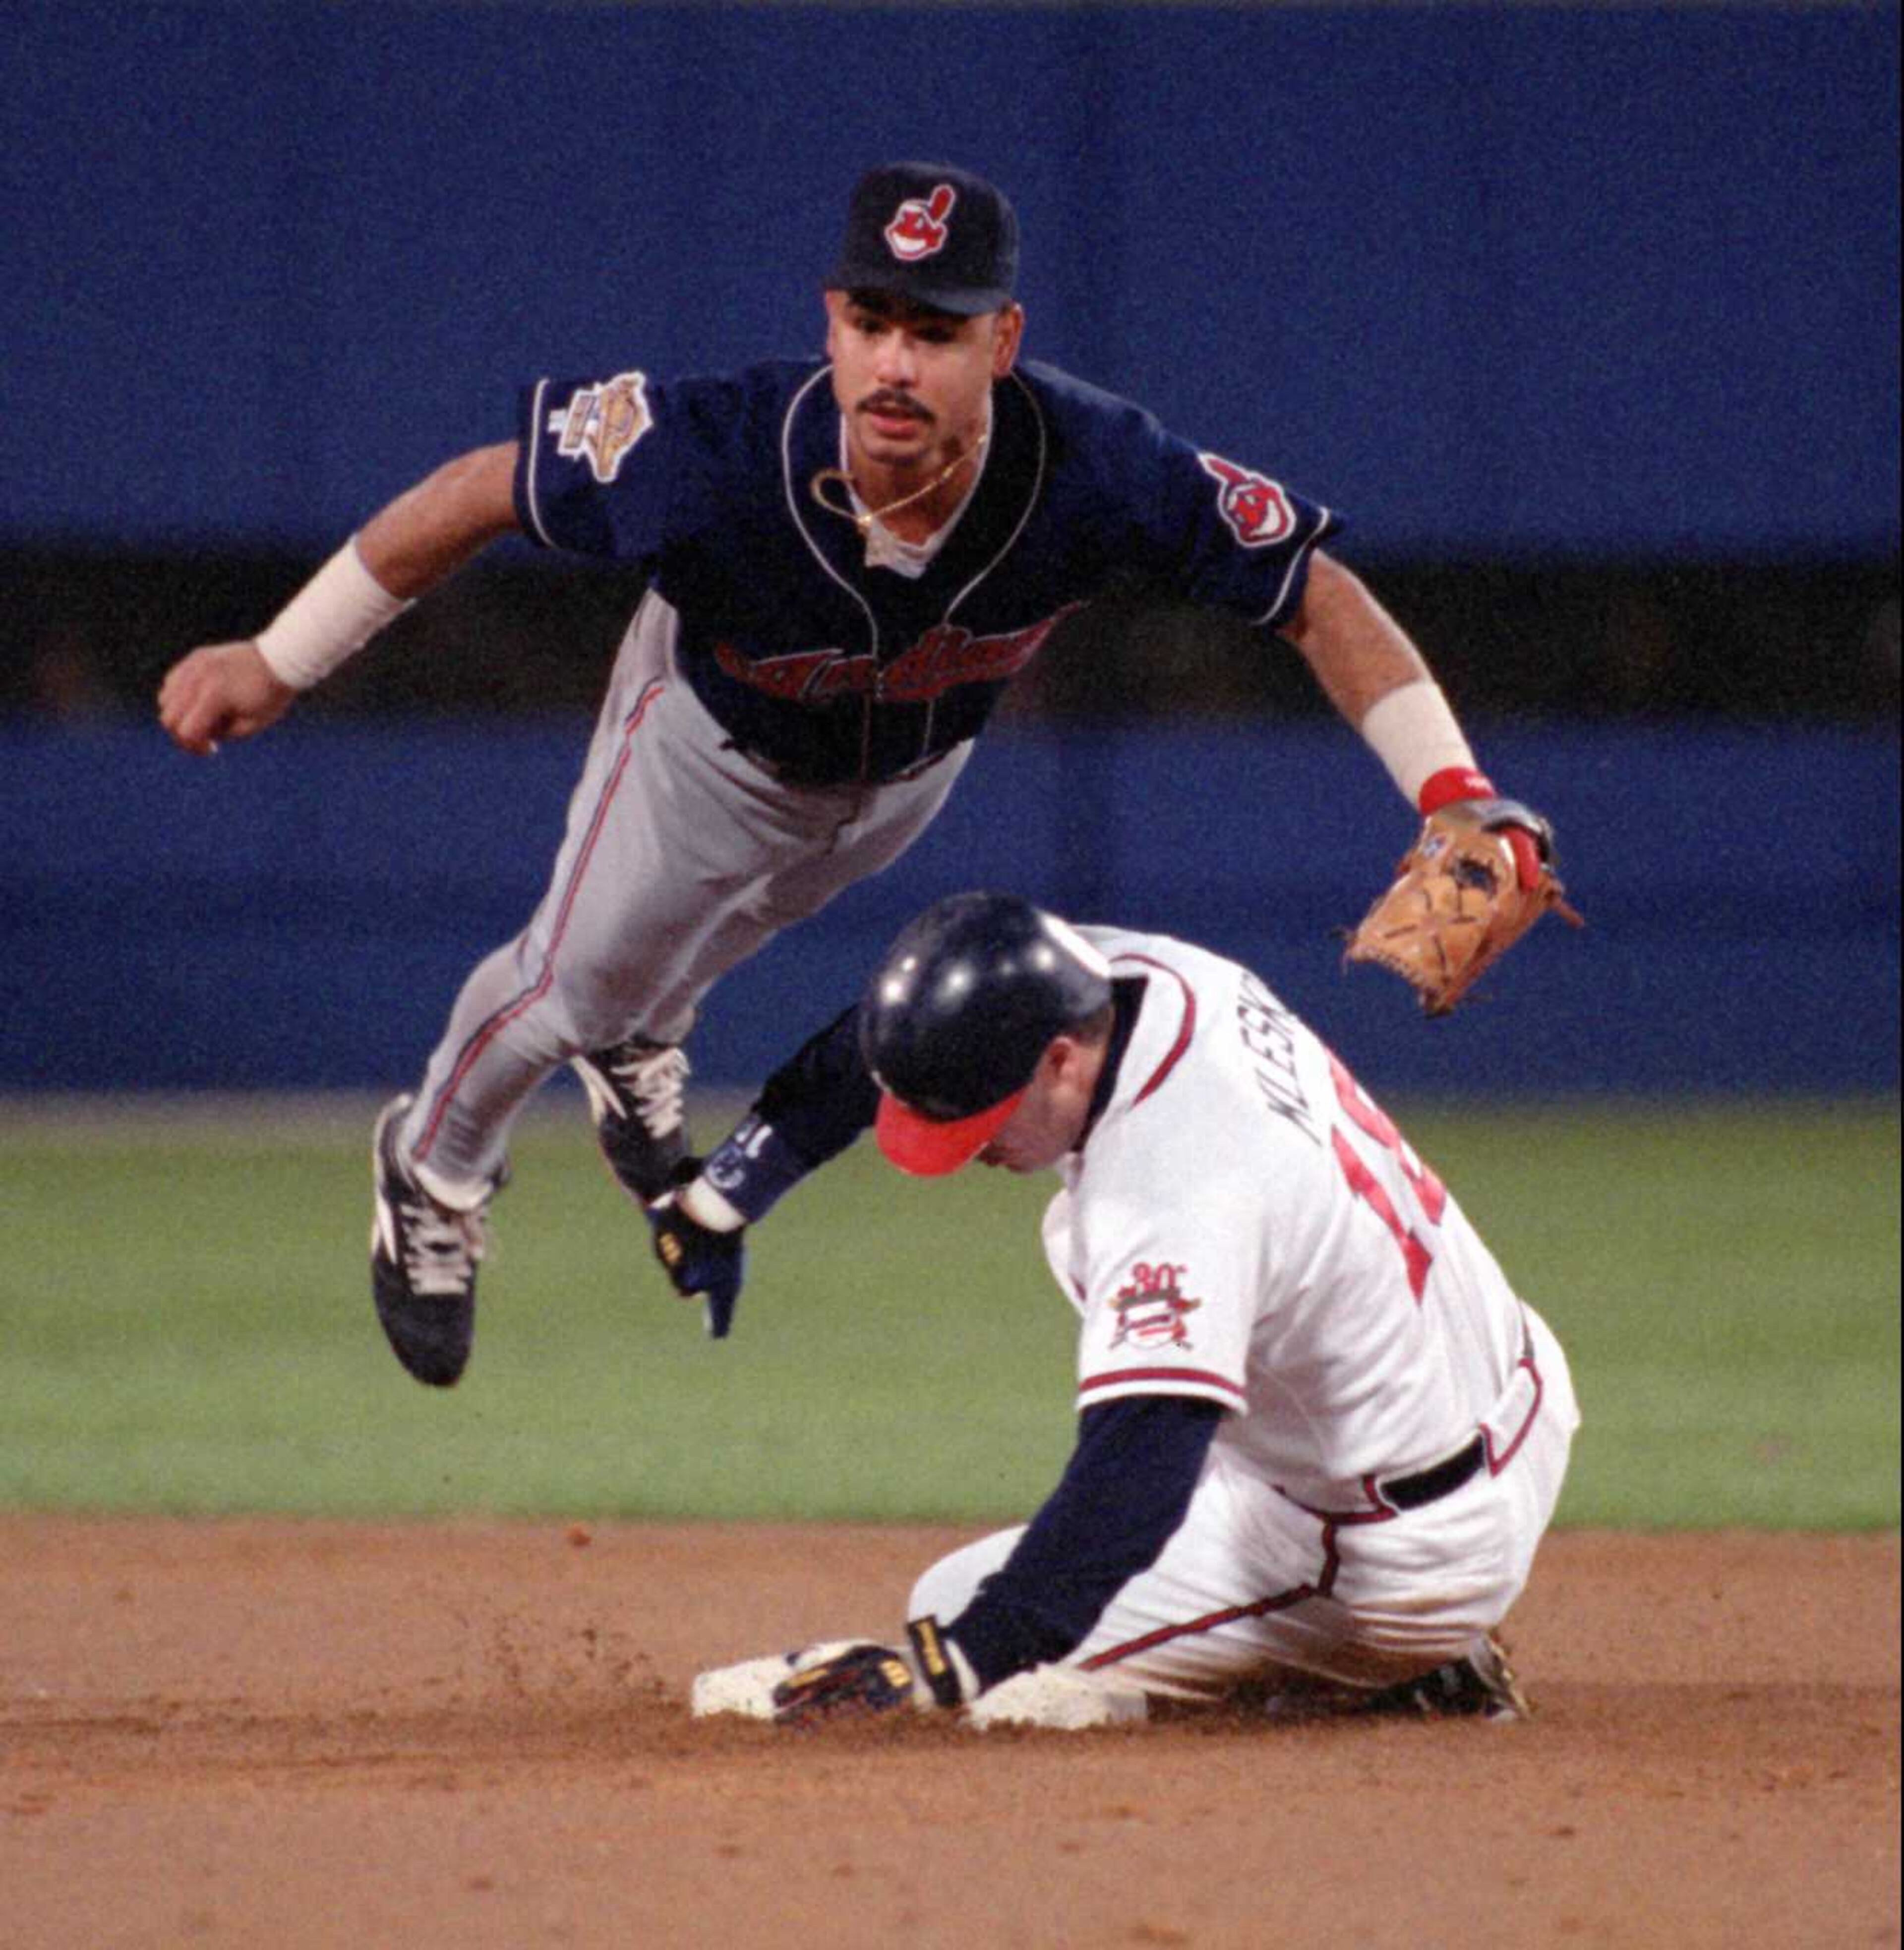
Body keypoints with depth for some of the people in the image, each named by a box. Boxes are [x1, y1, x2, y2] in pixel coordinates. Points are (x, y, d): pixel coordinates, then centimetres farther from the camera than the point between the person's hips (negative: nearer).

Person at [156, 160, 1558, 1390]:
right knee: (581, 979, 17)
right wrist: (277, 666, -26)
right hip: (720, 733, -2)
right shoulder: (717, 456, -48)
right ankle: (435, 1175, 51)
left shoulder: (1093, 470, -44)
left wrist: (1459, 810, -42)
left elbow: (1320, 598, -33)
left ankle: (638, 1039, 68)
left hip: (916, 758, 3)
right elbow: (485, 490, -32)